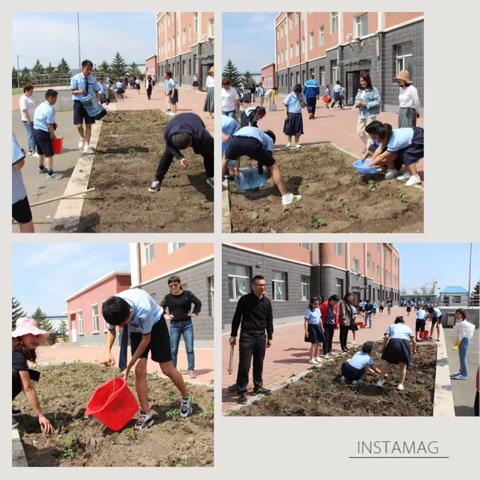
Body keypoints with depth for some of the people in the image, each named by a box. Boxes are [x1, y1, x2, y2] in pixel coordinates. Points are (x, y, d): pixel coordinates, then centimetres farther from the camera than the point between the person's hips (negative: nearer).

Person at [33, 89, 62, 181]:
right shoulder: (50, 109, -18)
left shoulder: (40, 106, 11)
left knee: (41, 152, 26)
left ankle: (41, 168, 43)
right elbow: (50, 125, -19)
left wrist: (53, 123, 11)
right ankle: (50, 174, -4)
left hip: (36, 130, 9)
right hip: (43, 132, -9)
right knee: (49, 153, -4)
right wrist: (53, 135, -7)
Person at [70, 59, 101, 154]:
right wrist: (79, 91, -26)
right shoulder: (76, 78, -6)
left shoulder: (93, 79, 1)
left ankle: (87, 146, 13)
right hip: (79, 103, -2)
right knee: (79, 125, -5)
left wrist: (97, 101, -12)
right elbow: (73, 91, -4)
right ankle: (82, 138, 29)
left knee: (88, 125, 5)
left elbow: (96, 92, 6)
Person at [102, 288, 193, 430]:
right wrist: (107, 351, -27)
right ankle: (145, 415, -1)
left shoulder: (144, 309, -43)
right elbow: (111, 331, -7)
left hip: (155, 324, -4)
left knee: (167, 368, 1)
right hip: (136, 330, 4)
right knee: (140, 370, -8)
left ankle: (186, 397, 26)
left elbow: (146, 339, -29)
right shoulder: (112, 310, -30)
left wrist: (128, 367, -25)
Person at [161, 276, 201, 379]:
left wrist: (194, 313, 1)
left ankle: (191, 370, -1)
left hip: (187, 324, -1)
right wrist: (165, 316, 3)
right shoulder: (168, 297, 3)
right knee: (173, 349, 4)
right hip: (174, 325, 1)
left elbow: (198, 303, 10)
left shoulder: (187, 294, -1)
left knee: (189, 348, -5)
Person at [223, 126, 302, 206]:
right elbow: (268, 157, 32)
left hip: (234, 140, 4)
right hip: (251, 143, -4)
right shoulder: (269, 139, 34)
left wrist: (237, 165, 60)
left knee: (225, 159, 38)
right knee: (274, 166, 12)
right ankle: (286, 197, 11)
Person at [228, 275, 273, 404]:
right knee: (244, 365, -5)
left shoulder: (267, 301, 4)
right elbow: (237, 318, -3)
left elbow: (269, 320, 12)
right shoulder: (244, 299, -8)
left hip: (261, 336, 4)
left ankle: (258, 387, 27)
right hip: (247, 336, -4)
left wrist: (269, 337, 12)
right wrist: (233, 335, -3)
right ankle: (242, 391, 3)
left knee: (259, 363, 13)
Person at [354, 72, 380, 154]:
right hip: (361, 114, 7)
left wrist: (366, 104, -19)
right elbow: (356, 100, 16)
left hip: (370, 114, -7)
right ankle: (368, 146, 32)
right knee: (359, 132, 10)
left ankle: (368, 149, 9)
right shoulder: (360, 91, 9)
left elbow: (377, 102, -13)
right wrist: (357, 104, -7)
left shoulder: (373, 90, -9)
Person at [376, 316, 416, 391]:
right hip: (405, 344, 0)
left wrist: (383, 347, 13)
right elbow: (414, 341, 21)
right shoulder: (407, 327, 28)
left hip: (393, 343, 0)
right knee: (403, 366, 17)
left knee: (387, 363, 17)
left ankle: (380, 381, 17)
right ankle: (400, 385, 11)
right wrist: (414, 350, 37)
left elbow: (386, 337, 6)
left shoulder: (391, 326, 25)